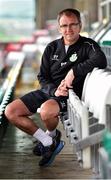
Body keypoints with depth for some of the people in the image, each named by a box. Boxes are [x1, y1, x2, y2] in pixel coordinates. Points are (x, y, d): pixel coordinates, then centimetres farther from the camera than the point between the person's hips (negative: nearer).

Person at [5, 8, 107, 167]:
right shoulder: (52, 48, 9)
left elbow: (101, 60, -27)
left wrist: (74, 72, -26)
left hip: (70, 94, -6)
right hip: (48, 90, 6)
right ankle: (48, 142, 1)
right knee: (11, 112, -9)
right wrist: (54, 90, -14)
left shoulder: (87, 45, -5)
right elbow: (42, 77, 7)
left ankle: (51, 134, 1)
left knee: (46, 110, -38)